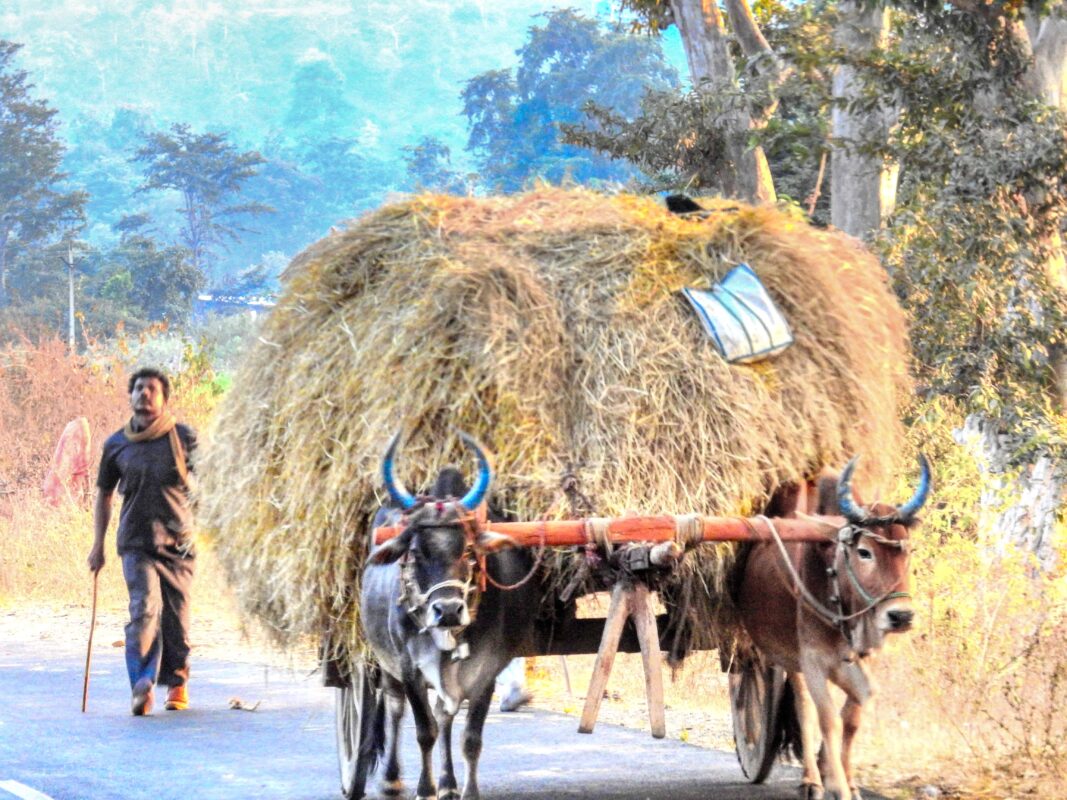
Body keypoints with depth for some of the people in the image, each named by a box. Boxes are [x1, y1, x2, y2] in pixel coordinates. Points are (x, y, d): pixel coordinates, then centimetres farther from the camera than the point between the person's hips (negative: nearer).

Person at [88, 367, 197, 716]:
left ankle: (177, 682, 24)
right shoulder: (116, 445, 7)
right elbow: (104, 494, 17)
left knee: (176, 616, 5)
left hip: (178, 542, 0)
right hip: (136, 542, 0)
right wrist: (98, 544, 13)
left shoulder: (184, 438, 2)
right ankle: (142, 685, -25)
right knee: (145, 608, -18)